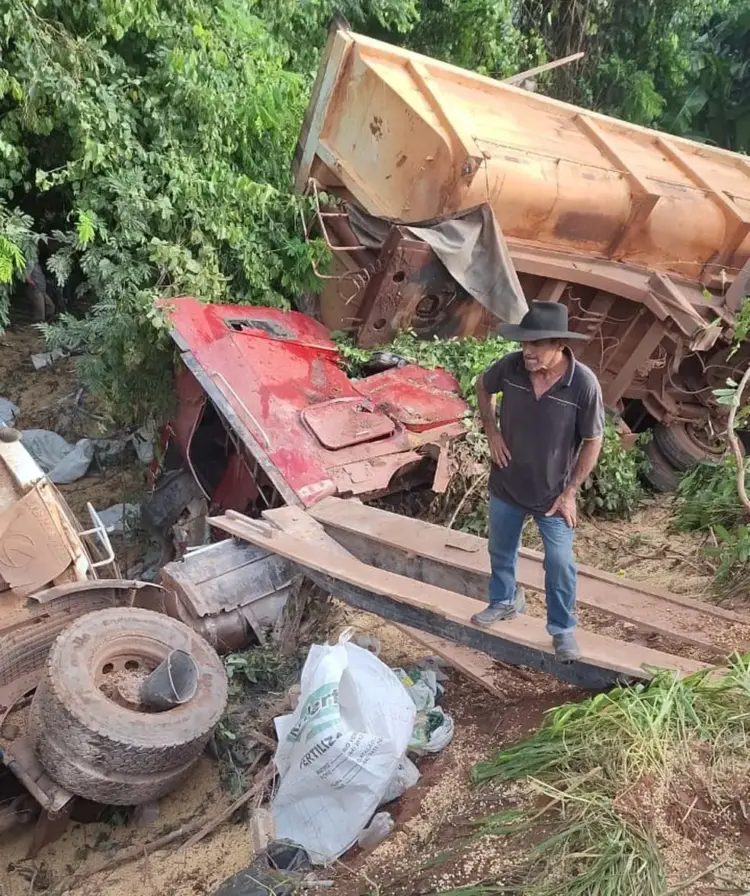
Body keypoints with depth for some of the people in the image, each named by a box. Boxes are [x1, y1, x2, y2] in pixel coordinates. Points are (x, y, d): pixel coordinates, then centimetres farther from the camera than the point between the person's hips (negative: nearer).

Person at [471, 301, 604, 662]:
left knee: (560, 565, 8)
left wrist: (570, 492, -12)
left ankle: (563, 629, 30)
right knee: (500, 550, 23)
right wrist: (492, 432, -2)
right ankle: (504, 601, 49)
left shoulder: (584, 384, -25)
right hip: (506, 485, 4)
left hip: (553, 493, -3)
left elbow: (593, 442, -13)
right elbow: (483, 386, 7)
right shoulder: (511, 366, -17)